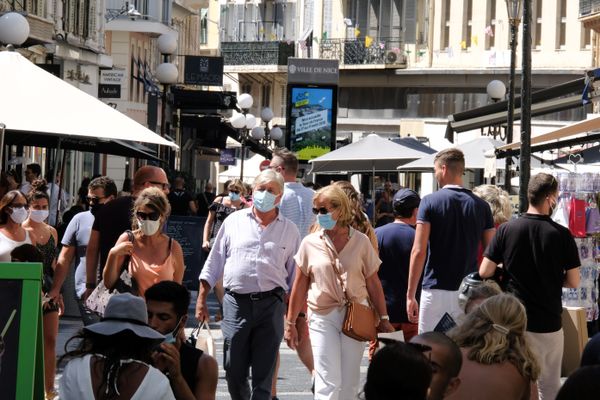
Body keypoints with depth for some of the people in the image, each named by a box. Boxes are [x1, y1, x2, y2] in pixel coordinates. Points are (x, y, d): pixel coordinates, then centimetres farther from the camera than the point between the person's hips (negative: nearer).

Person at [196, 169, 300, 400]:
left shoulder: (289, 230, 8)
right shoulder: (234, 221, 8)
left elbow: (295, 275, 11)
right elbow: (214, 264, 11)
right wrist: (201, 299, 6)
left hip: (271, 304, 0)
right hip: (236, 302, 0)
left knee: (263, 373, 0)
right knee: (233, 370, 5)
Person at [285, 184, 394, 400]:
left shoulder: (360, 241, 1)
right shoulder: (310, 243, 1)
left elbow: (373, 283, 5)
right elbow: (300, 285, 7)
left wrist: (383, 318, 4)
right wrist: (290, 323, 7)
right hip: (322, 316, -1)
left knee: (349, 382, 6)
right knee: (328, 382, -9)